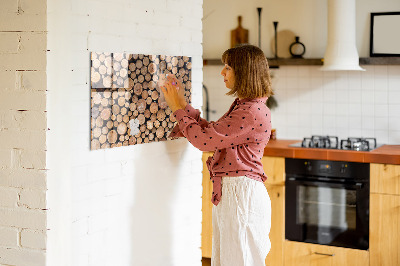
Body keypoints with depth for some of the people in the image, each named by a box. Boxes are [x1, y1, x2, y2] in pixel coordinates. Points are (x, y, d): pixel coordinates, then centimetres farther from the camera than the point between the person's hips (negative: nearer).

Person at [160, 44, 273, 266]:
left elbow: (204, 139, -19)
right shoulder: (242, 105, 14)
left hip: (242, 193, -10)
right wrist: (182, 103, 13)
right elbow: (210, 132, 17)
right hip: (228, 192, 10)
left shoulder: (253, 112, -20)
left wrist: (178, 108, -7)